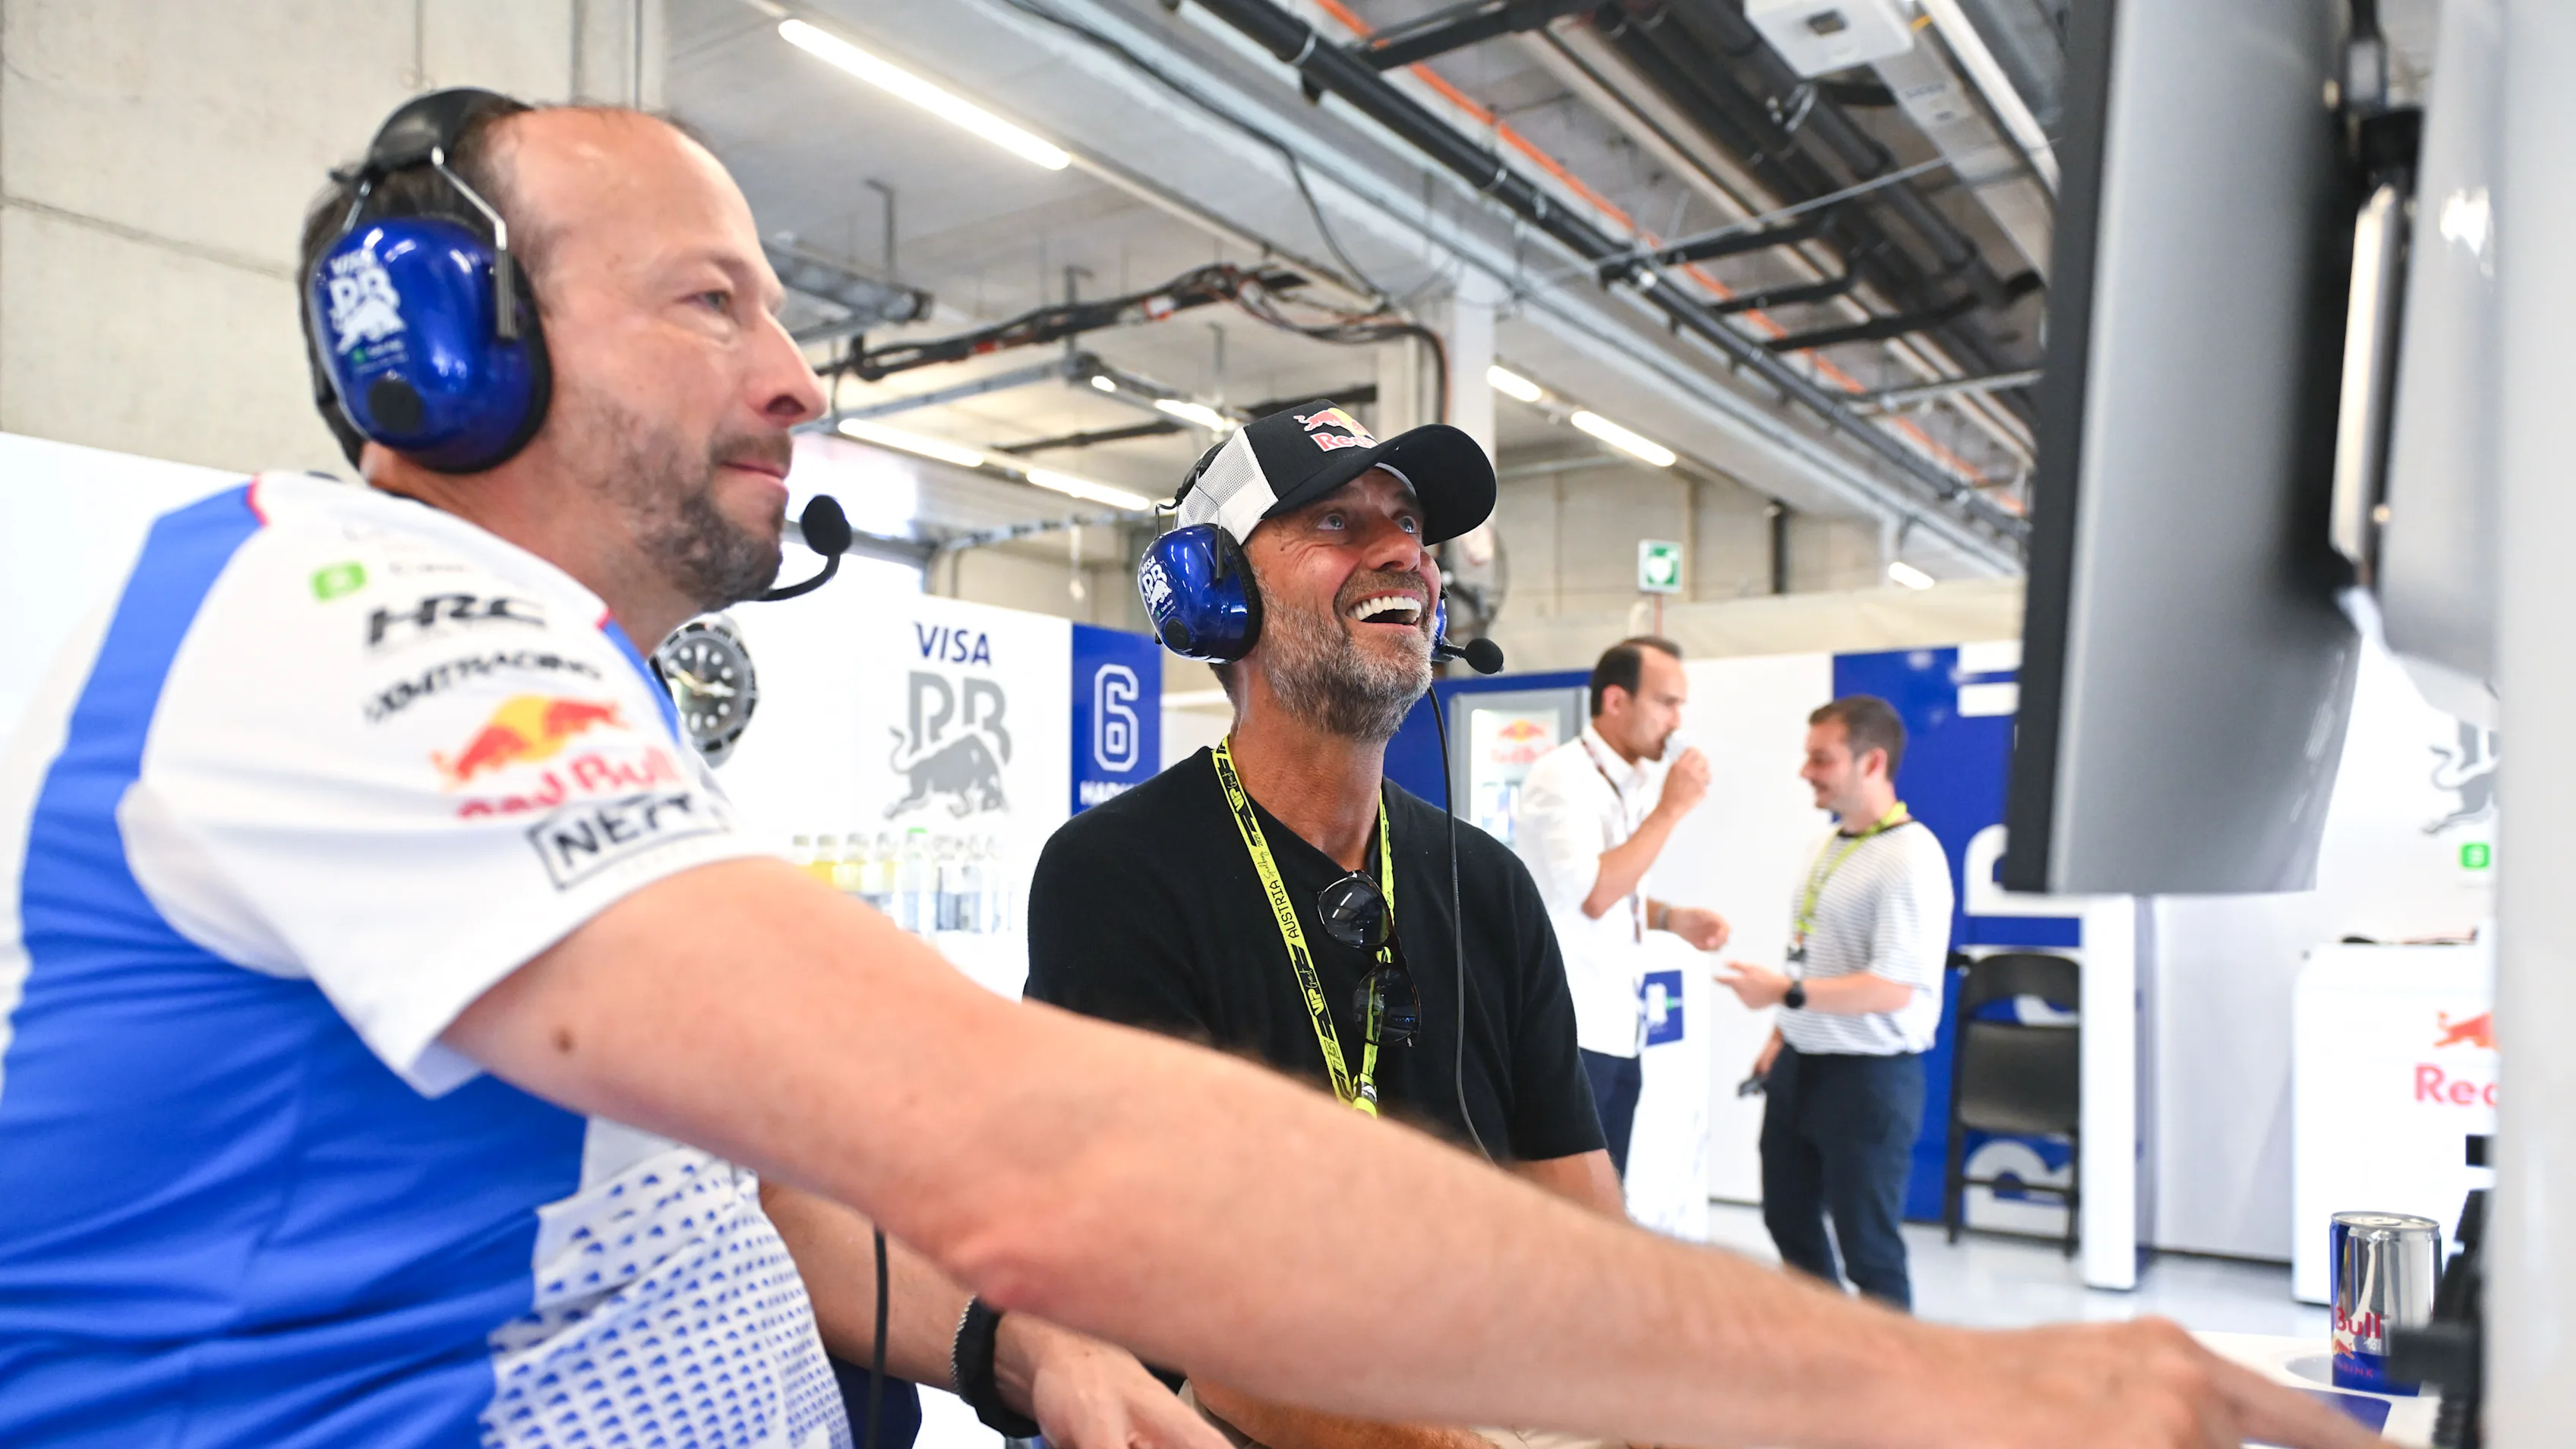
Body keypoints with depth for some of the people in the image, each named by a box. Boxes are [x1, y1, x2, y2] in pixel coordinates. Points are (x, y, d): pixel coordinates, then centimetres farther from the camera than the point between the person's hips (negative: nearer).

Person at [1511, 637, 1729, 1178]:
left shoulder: (1636, 784, 12)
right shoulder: (1561, 776, -14)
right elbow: (1593, 894, -25)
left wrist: (1672, 917, 4)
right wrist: (1671, 809, -19)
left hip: (1617, 1029, 8)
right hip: (1566, 1032, -8)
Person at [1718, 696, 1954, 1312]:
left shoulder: (1909, 857, -19)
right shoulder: (1830, 846, 9)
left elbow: (1893, 988, -25)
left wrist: (1786, 993, -24)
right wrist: (1782, 1034, 16)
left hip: (1867, 1077, -9)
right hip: (1799, 1065, 9)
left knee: (1867, 1248, 4)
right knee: (1789, 1220, 20)